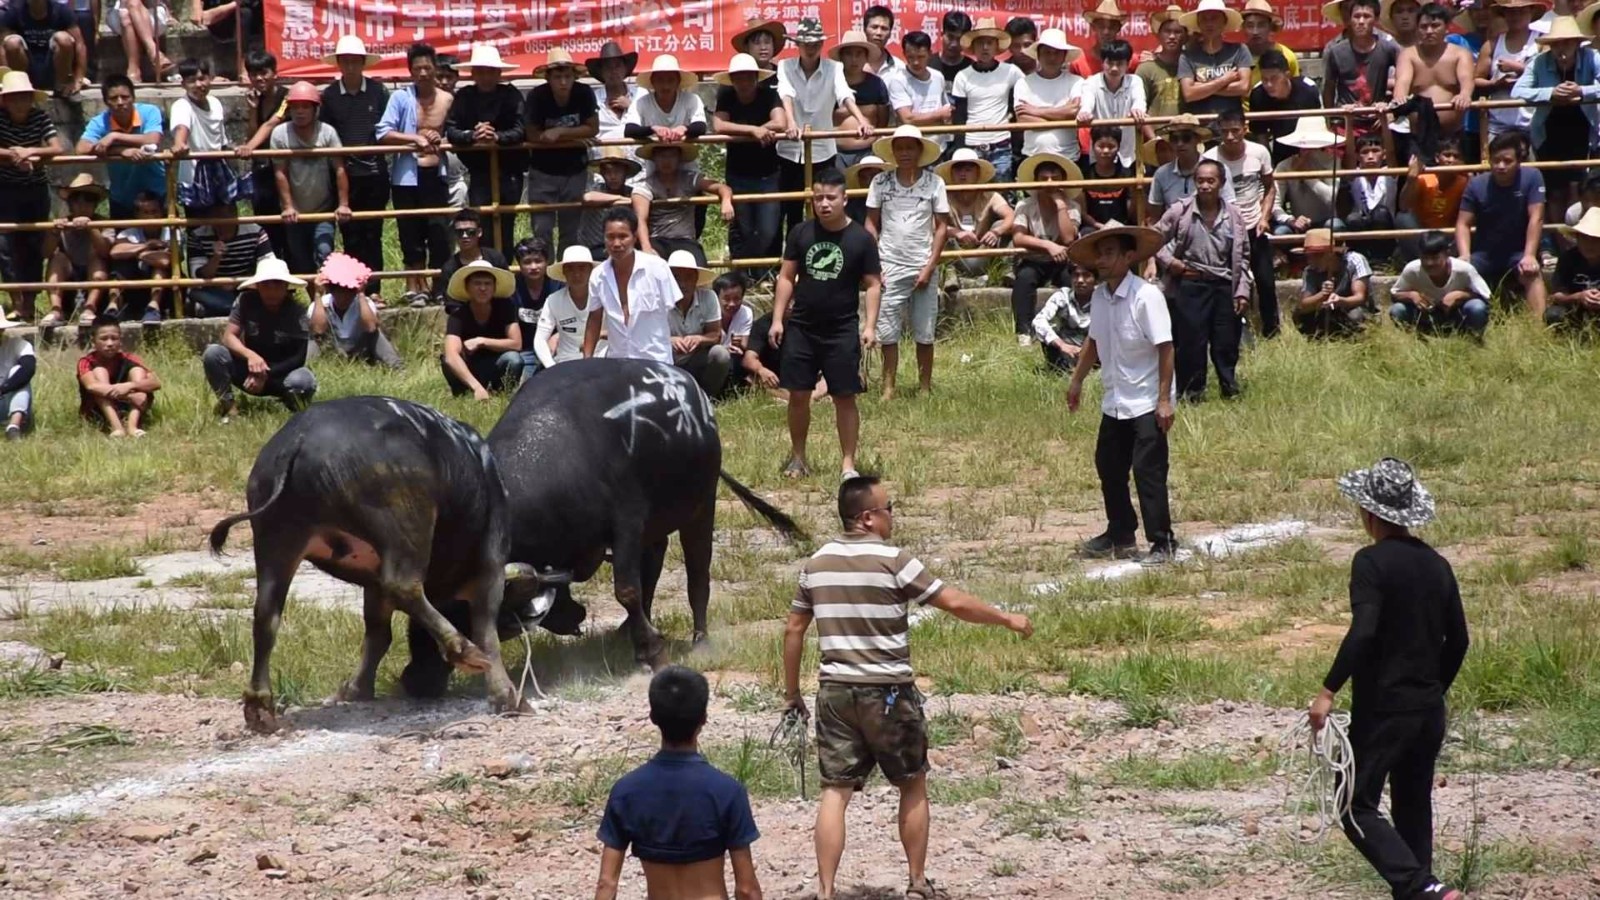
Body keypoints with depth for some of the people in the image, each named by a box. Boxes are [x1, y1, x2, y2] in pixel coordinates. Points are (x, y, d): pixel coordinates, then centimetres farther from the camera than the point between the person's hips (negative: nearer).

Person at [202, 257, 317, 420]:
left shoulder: (297, 313, -17)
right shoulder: (246, 301, -11)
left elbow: (299, 358, -18)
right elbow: (229, 336, -16)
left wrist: (266, 374, -30)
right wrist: (250, 355, -37)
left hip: (280, 374, -2)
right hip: (249, 369, 2)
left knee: (303, 380, -36)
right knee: (213, 354, -25)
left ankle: (295, 404, 0)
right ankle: (228, 404, -7)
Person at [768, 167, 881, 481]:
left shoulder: (861, 239, -5)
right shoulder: (801, 234, 1)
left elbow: (873, 285, -1)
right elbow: (787, 277, 7)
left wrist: (870, 325, -11)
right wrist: (777, 319, 1)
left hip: (841, 331, -2)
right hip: (801, 328, 2)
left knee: (844, 396, 0)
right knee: (798, 394, 6)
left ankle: (848, 463, 6)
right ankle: (797, 457, 20)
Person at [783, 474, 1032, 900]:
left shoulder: (817, 564, 5)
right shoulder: (893, 562, -12)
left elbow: (793, 630, 10)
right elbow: (955, 603, -11)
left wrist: (792, 693, 19)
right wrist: (1007, 619, 3)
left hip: (835, 691, 4)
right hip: (888, 692, -4)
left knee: (835, 791, 3)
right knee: (912, 786, 14)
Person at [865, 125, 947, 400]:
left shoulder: (934, 183, -1)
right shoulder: (881, 182, 1)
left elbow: (942, 226, 1)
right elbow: (871, 224, 6)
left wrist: (930, 266, -6)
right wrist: (874, 263, -3)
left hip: (923, 268, 0)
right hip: (890, 266, 0)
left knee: (924, 334, 5)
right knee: (888, 332, 0)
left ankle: (925, 388, 15)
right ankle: (888, 389, 8)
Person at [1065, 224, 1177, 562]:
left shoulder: (1146, 296, -18)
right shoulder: (1099, 297, 3)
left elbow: (1165, 348, -18)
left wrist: (1164, 400, -20)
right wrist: (1077, 381, 22)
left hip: (1146, 404, -8)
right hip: (1114, 403, 8)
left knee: (1148, 471, -7)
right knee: (1109, 469, 13)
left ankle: (1163, 542, 1)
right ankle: (1120, 537, 27)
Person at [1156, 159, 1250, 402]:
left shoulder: (1233, 216, 3)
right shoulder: (1180, 211, -4)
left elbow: (1242, 257, 8)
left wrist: (1242, 291, 2)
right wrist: (1170, 262, -8)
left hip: (1224, 285, 2)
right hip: (1190, 285, -2)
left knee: (1227, 343, 7)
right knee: (1191, 341, 1)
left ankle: (1230, 389, 21)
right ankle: (1192, 391, 12)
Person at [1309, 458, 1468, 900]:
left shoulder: (1372, 562, -13)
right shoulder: (1436, 565, 7)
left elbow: (1362, 632, -24)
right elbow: (1457, 640, 12)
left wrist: (1328, 691, -22)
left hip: (1382, 709, -7)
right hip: (1430, 710, 7)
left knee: (1357, 807, -4)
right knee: (1414, 809, 16)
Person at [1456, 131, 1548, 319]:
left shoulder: (1532, 178, -13)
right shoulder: (1476, 185, -8)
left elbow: (1536, 218, -17)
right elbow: (1464, 223, -7)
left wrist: (1529, 255, -27)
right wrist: (1465, 256, -25)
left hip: (1519, 250, -2)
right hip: (1485, 252, 2)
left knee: (1532, 272, -33)